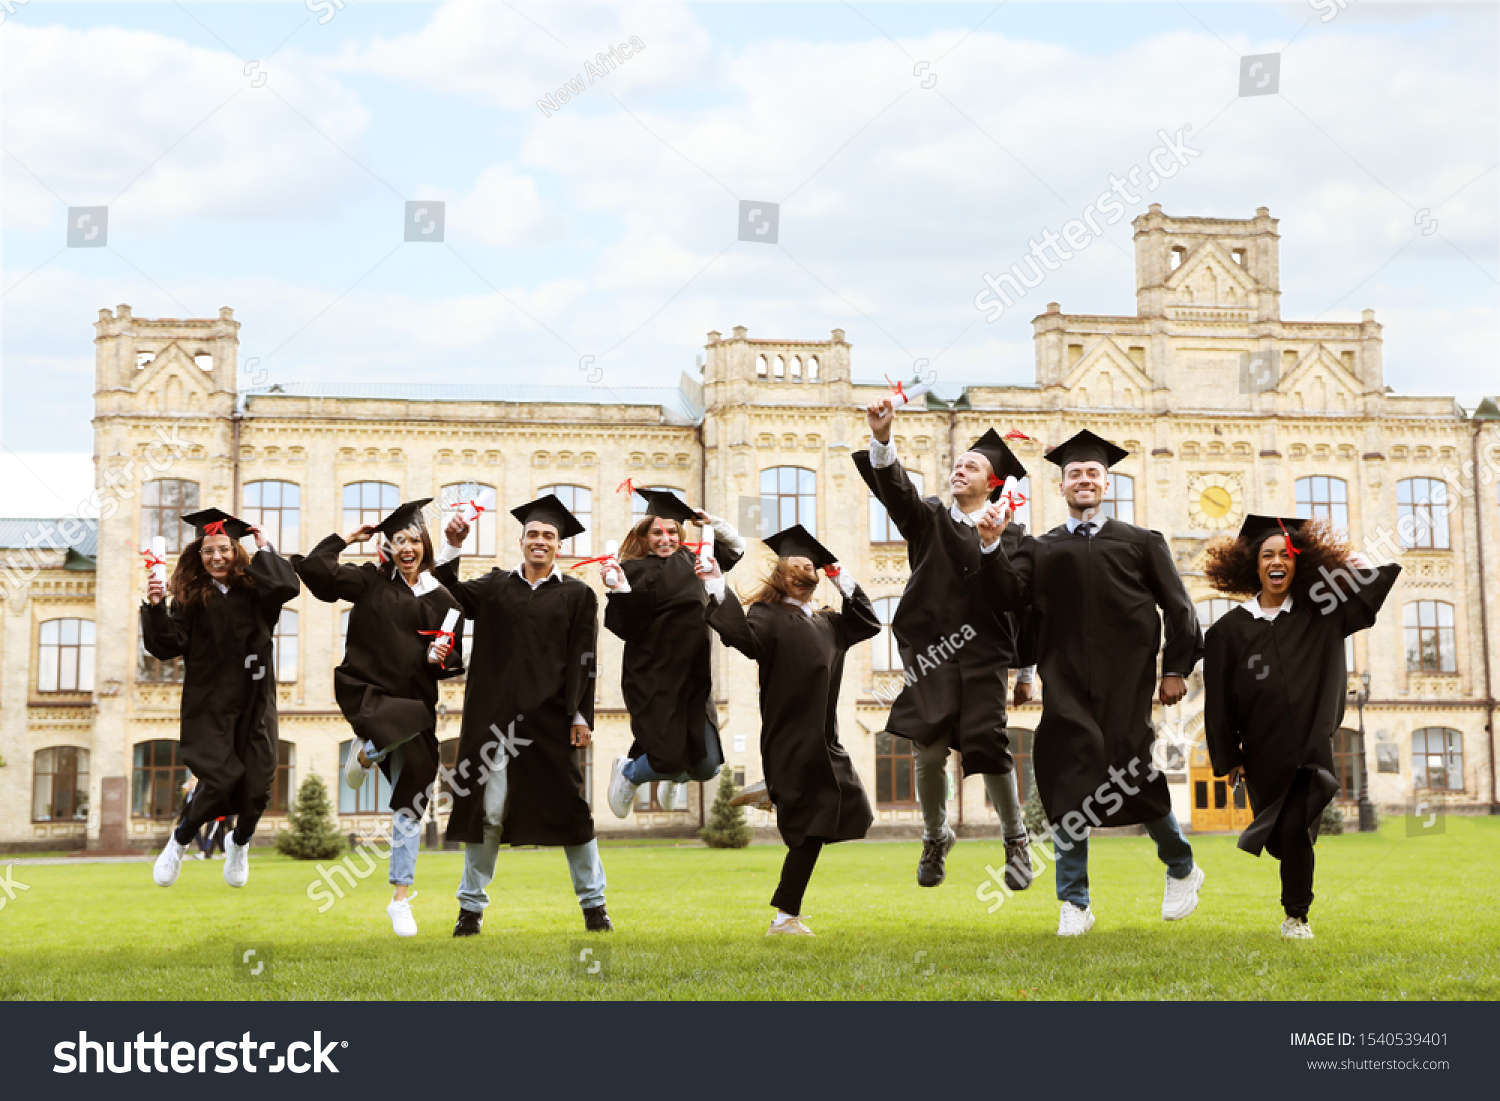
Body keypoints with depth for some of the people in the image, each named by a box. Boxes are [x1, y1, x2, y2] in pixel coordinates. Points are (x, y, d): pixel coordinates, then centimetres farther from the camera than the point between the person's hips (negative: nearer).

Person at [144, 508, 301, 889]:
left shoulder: (255, 592, 3)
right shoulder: (189, 596, 1)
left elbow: (288, 586, -18)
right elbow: (168, 647, -6)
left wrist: (265, 550, -5)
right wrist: (155, 608, -21)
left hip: (253, 702, 2)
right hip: (209, 704, -1)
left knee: (256, 786, -2)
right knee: (221, 779, -16)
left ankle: (239, 843, 31)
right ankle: (180, 841, 13)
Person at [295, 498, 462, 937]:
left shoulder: (441, 599, 9)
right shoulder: (369, 580, 3)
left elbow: (453, 663, 12)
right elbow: (314, 569, -9)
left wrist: (440, 659, -10)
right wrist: (346, 538, 2)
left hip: (416, 698, 3)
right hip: (365, 689, -3)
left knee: (409, 806, 3)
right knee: (412, 722, -38)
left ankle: (401, 898, 14)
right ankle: (364, 752, -3)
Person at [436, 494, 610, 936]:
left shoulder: (577, 595, 6)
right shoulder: (495, 586, 12)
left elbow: (583, 662, 1)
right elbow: (451, 593, -4)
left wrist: (581, 715, -6)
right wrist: (453, 547, -17)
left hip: (551, 718, -1)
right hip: (495, 715, 1)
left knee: (569, 807, 3)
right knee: (486, 810, 3)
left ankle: (593, 902, 14)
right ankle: (471, 905, 13)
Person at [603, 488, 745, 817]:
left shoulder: (690, 561, 11)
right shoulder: (635, 571, -9)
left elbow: (735, 548, 27)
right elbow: (626, 627, -16)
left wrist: (712, 522, 12)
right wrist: (619, 590, -31)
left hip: (693, 680, 6)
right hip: (654, 680, -6)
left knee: (707, 766, 2)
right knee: (669, 760, -12)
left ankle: (675, 777, 40)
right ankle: (627, 773, 24)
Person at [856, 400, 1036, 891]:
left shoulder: (1011, 534, 8)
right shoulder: (927, 519, 10)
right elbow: (894, 487, -9)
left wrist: (1026, 671, 9)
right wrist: (882, 439, -28)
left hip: (984, 655, -1)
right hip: (930, 651, 1)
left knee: (988, 746, -12)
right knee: (929, 753, -5)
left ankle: (1015, 838, 11)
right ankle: (936, 837, 21)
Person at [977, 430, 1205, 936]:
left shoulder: (1141, 544, 11)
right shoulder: (1040, 550, 14)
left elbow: (1178, 609, 9)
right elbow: (1009, 595, -1)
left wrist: (1176, 668, 1)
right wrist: (992, 548, -15)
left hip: (1126, 687, -1)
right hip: (1066, 688, 1)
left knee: (1136, 783, -3)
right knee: (1069, 786, -4)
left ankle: (1182, 870, 25)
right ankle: (1074, 905, 6)